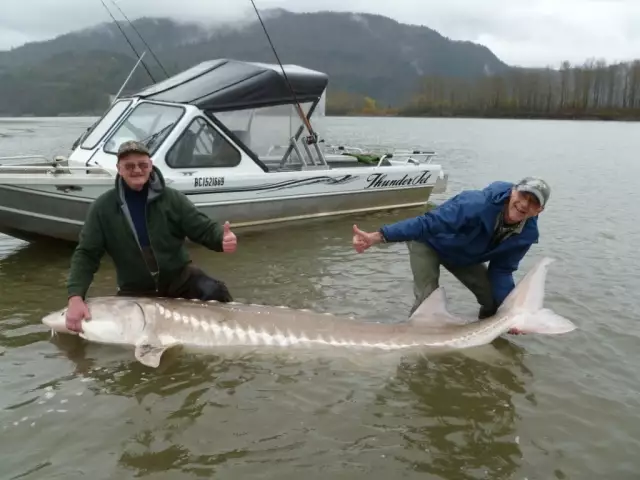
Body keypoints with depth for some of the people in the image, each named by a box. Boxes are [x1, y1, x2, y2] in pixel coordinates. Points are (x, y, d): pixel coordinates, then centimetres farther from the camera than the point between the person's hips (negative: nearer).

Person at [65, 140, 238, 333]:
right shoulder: (103, 207, -6)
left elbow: (203, 228, -5)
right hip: (136, 291, 1)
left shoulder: (172, 198, -4)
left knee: (215, 293, -27)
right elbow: (85, 254, -6)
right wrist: (75, 297, -22)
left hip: (179, 276, -1)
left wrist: (223, 237, -31)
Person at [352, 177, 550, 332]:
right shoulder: (479, 203, -40)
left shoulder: (526, 234, -19)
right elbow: (428, 223, -44)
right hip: (429, 242, -6)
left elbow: (501, 270, -8)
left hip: (464, 255, 6)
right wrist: (378, 236, -53)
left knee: (495, 298, 3)